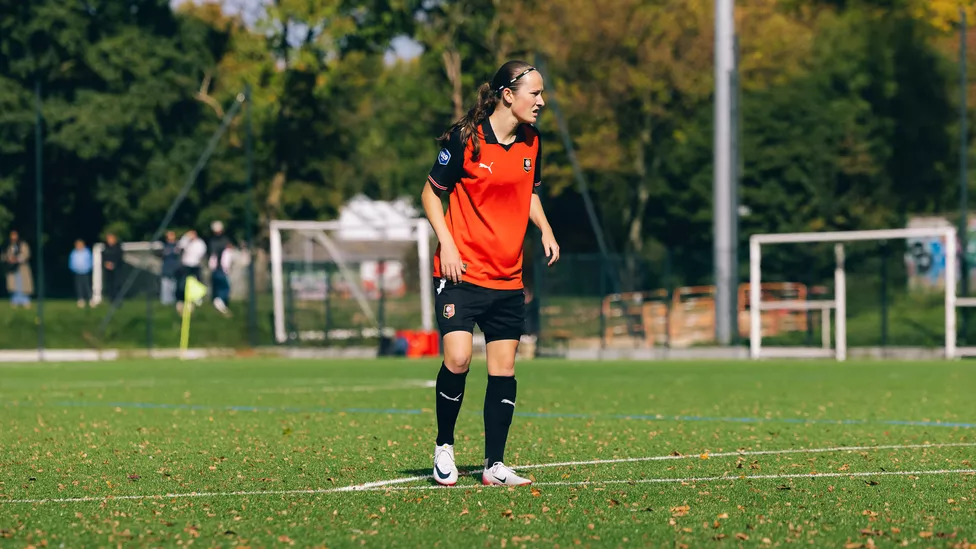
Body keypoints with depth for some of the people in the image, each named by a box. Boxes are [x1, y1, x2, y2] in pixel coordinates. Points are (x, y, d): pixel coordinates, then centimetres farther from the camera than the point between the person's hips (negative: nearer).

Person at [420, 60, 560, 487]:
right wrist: (447, 244, -12)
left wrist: (545, 230, 6)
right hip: (461, 273, -6)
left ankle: (495, 464, 10)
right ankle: (444, 447, 4)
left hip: (508, 279, 6)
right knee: (457, 359, -17)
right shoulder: (466, 139, -11)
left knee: (504, 368, 3)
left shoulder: (531, 142, 7)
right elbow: (431, 192, -2)